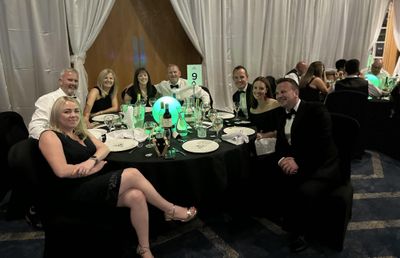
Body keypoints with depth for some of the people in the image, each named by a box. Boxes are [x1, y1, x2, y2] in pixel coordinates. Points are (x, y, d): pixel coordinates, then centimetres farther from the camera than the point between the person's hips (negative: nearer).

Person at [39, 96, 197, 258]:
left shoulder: (81, 133, 19)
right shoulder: (49, 136, -5)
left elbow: (104, 148, 9)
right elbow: (62, 171, -17)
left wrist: (92, 160, -13)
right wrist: (94, 168, -8)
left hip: (96, 185, 7)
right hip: (76, 193, -7)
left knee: (136, 196, -23)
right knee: (133, 174, -23)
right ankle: (171, 211, -7)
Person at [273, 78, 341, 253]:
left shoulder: (315, 109, -8)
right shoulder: (282, 119, 15)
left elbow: (323, 143, -18)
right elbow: (280, 146, 11)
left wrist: (299, 163, -27)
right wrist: (282, 159, -13)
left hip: (321, 168, -6)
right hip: (295, 167, 6)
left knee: (303, 192, -32)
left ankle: (300, 232, -2)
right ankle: (291, 226, 3)